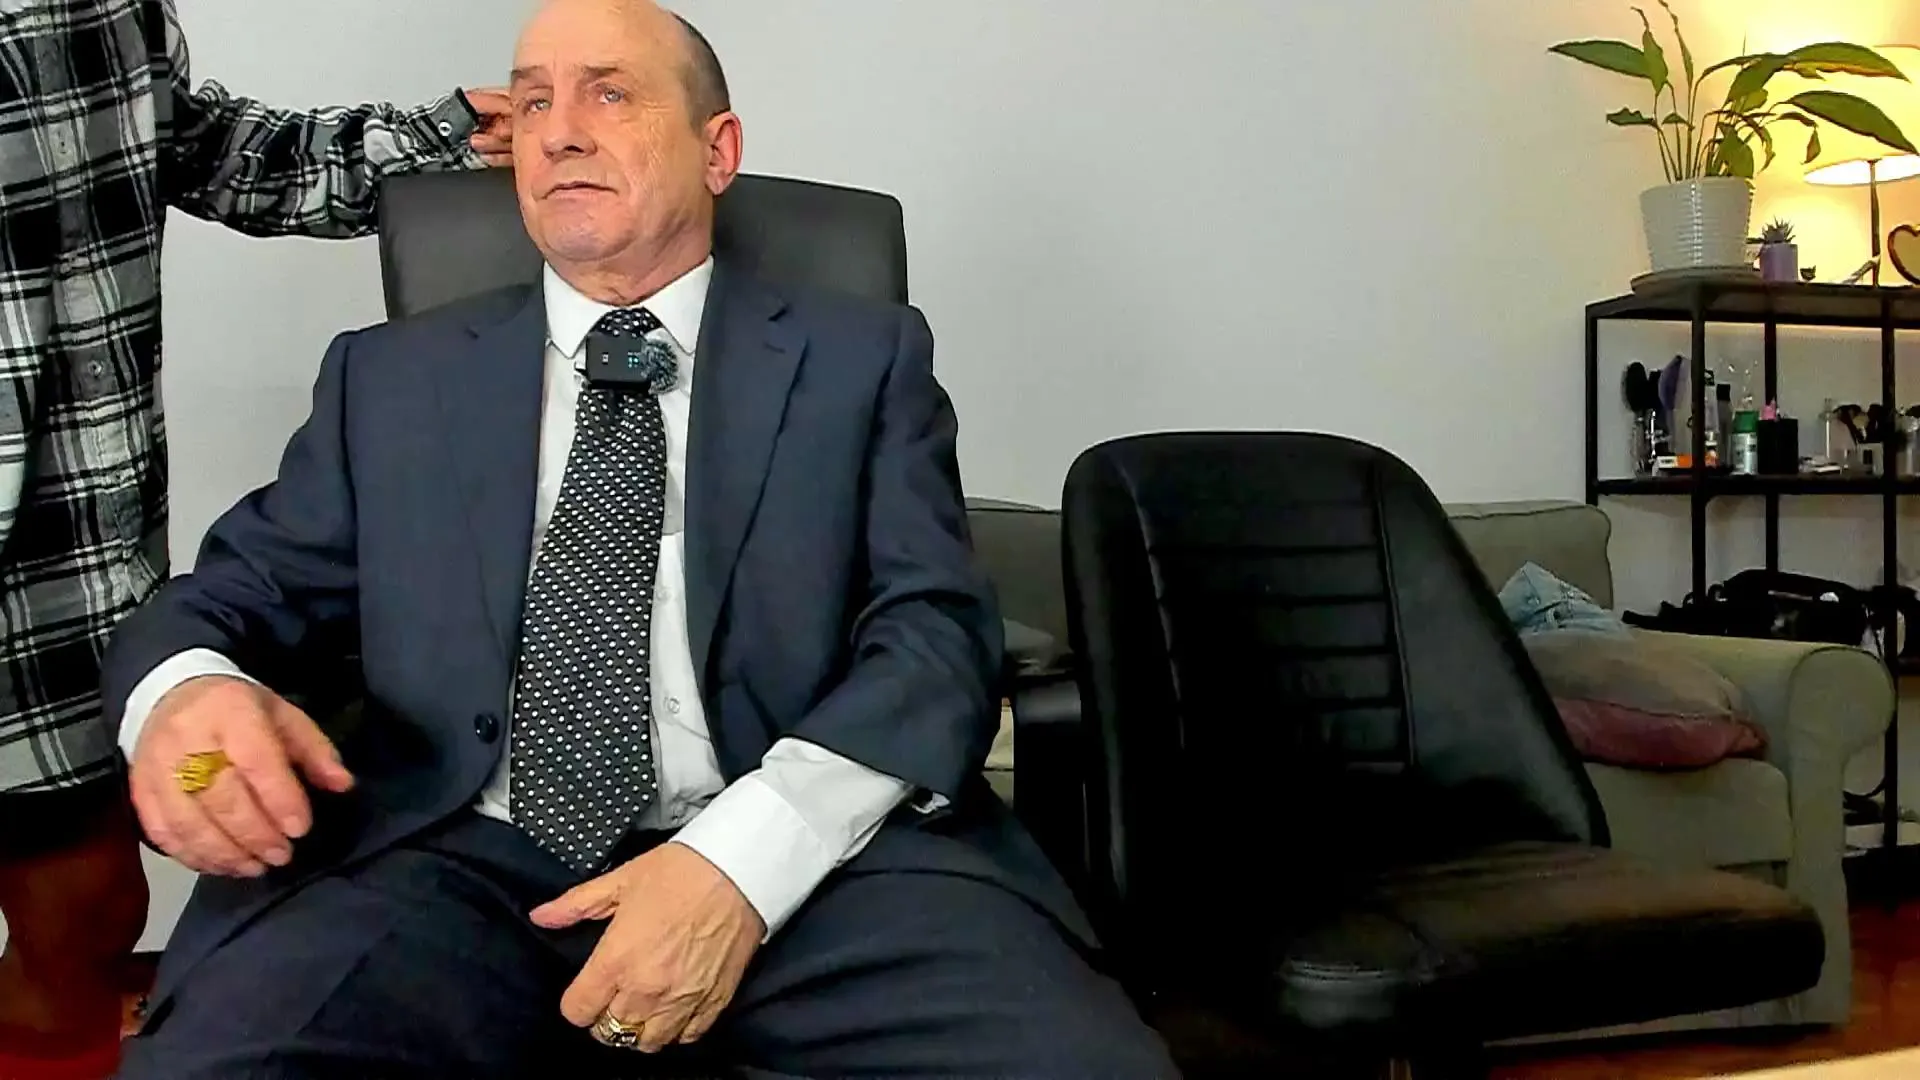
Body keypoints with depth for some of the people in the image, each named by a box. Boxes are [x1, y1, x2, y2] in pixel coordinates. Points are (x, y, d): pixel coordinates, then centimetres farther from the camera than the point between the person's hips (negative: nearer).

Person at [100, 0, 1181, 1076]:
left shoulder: (865, 357, 13)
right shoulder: (393, 378, 19)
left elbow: (935, 633, 2)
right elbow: (245, 590, 16)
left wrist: (746, 857, -17)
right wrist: (185, 691, -12)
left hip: (810, 857, 0)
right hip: (457, 862, 1)